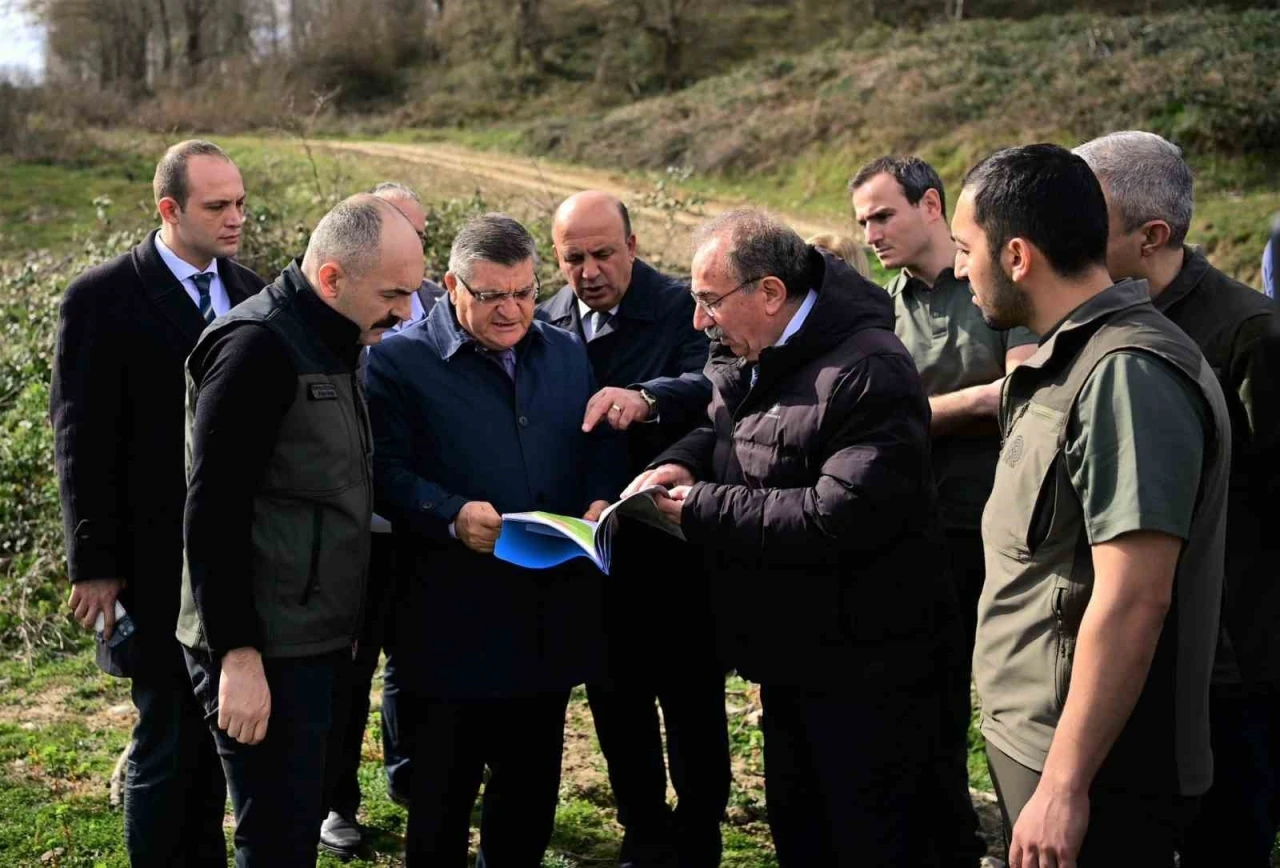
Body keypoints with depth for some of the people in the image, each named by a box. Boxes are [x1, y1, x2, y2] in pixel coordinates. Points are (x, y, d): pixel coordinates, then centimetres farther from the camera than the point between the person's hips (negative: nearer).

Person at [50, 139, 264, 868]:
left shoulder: (251, 291, 7)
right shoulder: (103, 299, -9)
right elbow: (83, 443, -9)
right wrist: (96, 566, -11)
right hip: (162, 562, -5)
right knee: (169, 737, 3)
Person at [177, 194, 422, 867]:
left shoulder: (328, 343, 13)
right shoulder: (258, 346, -16)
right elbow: (212, 513, -20)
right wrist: (237, 655, -21)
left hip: (316, 637, 9)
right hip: (264, 653, -9)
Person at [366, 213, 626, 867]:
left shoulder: (567, 353, 13)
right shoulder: (398, 361, -4)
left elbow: (603, 449, 16)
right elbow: (383, 469, -11)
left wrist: (601, 503, -5)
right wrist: (450, 515, -27)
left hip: (553, 621, 5)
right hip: (453, 629, -5)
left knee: (532, 786, 17)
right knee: (442, 790, 6)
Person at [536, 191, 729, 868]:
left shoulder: (683, 307, -9)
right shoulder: (546, 323, 5)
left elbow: (712, 385, -26)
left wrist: (645, 398, -45)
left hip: (675, 545, -4)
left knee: (691, 704, 7)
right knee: (616, 703, 16)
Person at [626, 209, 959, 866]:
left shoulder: (867, 372, -23)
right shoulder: (750, 361, 8)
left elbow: (844, 516, -30)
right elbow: (719, 428, 23)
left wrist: (703, 511, -23)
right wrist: (681, 464, -2)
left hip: (863, 670, -9)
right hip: (791, 657, 10)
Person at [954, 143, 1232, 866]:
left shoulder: (1127, 377, -21)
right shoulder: (1074, 360, 10)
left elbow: (1132, 598, -26)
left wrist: (1064, 785, -24)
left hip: (1092, 770, -9)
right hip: (1033, 739, 9)